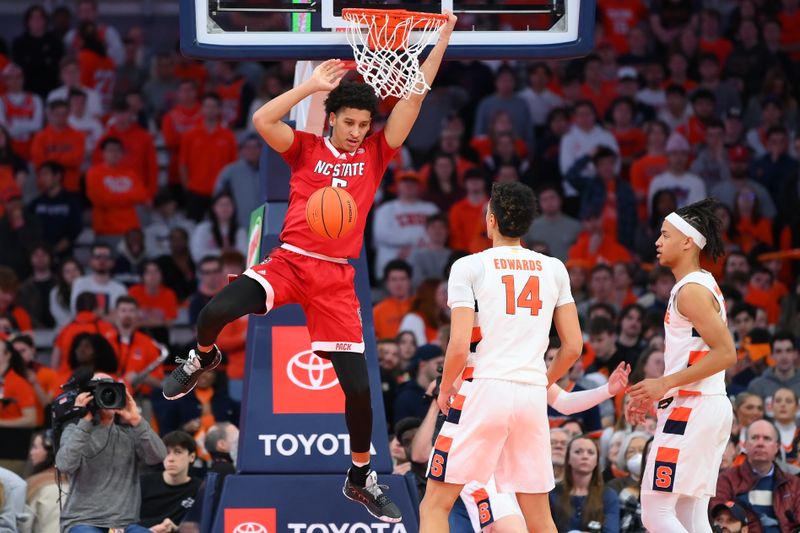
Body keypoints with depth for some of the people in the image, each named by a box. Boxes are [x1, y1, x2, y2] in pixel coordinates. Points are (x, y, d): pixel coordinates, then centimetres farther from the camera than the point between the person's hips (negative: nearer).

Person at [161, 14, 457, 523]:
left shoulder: (376, 153, 7)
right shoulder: (307, 149, 5)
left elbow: (415, 97, 1)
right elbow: (262, 120, -12)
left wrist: (443, 40, -5)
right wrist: (312, 85, -11)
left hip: (336, 277, 1)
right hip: (289, 262, -1)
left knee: (358, 386, -1)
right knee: (216, 311, -27)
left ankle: (362, 478, 19)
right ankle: (203, 359, 10)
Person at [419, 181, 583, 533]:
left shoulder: (469, 266, -3)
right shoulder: (554, 269, 10)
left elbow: (459, 346, -10)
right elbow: (573, 346, 10)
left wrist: (445, 390, 7)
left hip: (484, 387, -4)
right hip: (533, 396, 4)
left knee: (435, 504, 2)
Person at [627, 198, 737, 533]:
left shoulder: (691, 290, -13)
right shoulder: (704, 285, 18)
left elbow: (725, 353, -21)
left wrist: (665, 384, -19)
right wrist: (653, 395, 21)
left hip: (691, 411, -10)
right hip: (712, 407, 10)